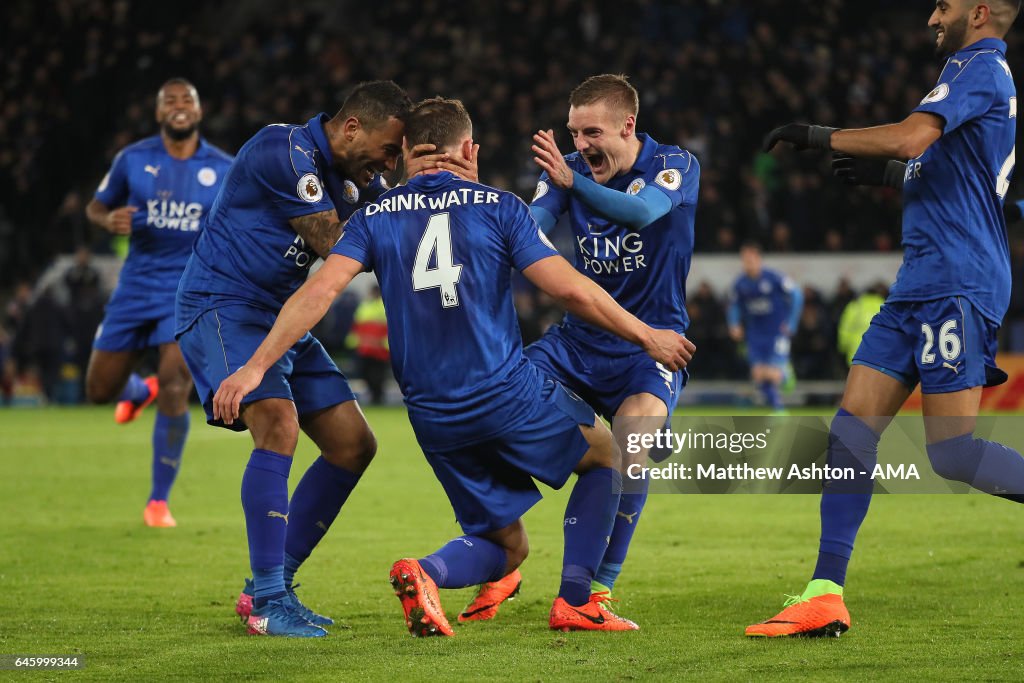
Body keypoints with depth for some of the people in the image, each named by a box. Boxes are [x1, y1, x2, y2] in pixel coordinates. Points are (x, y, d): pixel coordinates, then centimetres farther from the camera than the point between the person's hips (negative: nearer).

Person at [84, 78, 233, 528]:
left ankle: (159, 501, -7)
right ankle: (140, 391, 48)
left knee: (175, 386, -19)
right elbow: (95, 206, 10)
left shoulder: (224, 170, -1)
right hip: (137, 286, 2)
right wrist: (109, 220, -12)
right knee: (99, 389, 6)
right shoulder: (133, 160, 0)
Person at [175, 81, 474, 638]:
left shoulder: (359, 176, 9)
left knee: (354, 445, 6)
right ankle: (267, 601, -26)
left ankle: (269, 587, 12)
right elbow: (337, 248, -20)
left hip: (280, 319, 10)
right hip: (220, 307, -10)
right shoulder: (285, 151, -18)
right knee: (279, 423, -30)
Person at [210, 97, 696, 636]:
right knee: (605, 453, 24)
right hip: (508, 393, -4)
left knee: (506, 545, 18)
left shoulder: (375, 217, 7)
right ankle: (574, 601, 10)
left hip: (433, 419, 4)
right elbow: (571, 290, -7)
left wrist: (256, 367, -7)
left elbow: (320, 291, -7)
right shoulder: (496, 206, -1)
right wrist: (647, 337, 5)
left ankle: (426, 572, -15)